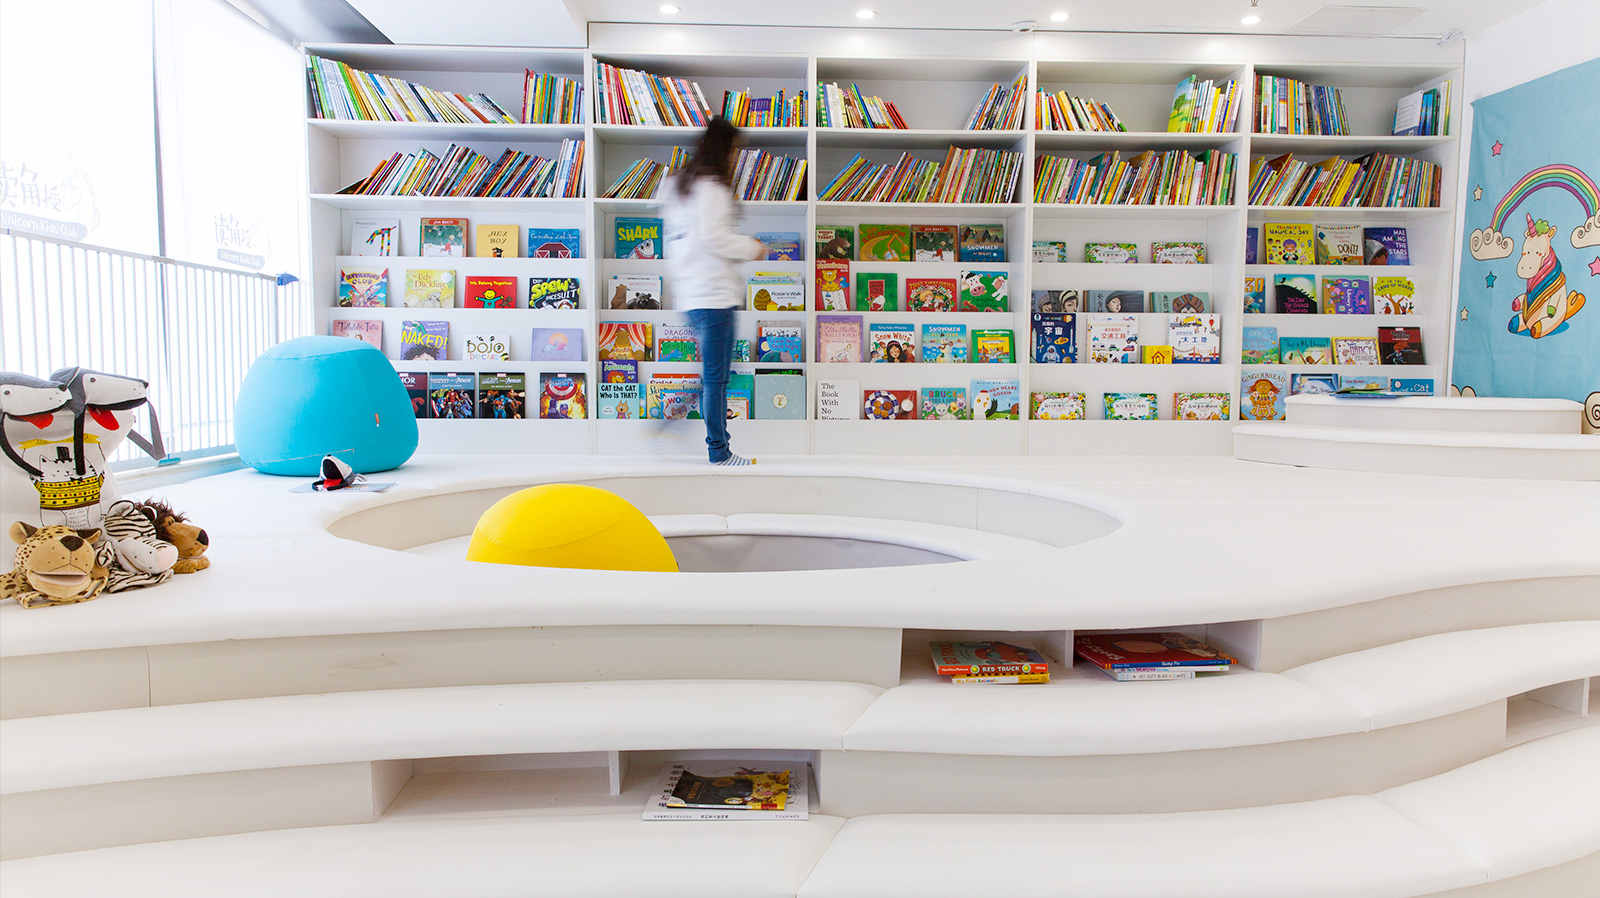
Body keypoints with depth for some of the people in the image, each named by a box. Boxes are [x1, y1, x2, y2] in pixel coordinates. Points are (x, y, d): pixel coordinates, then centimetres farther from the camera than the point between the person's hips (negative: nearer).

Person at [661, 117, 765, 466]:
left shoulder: (677, 183, 19)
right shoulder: (711, 186, -9)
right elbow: (713, 237, -17)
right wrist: (751, 248, -5)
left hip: (690, 291, 9)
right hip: (714, 293, -9)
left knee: (710, 374, 14)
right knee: (716, 376, -5)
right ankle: (718, 451, 0)